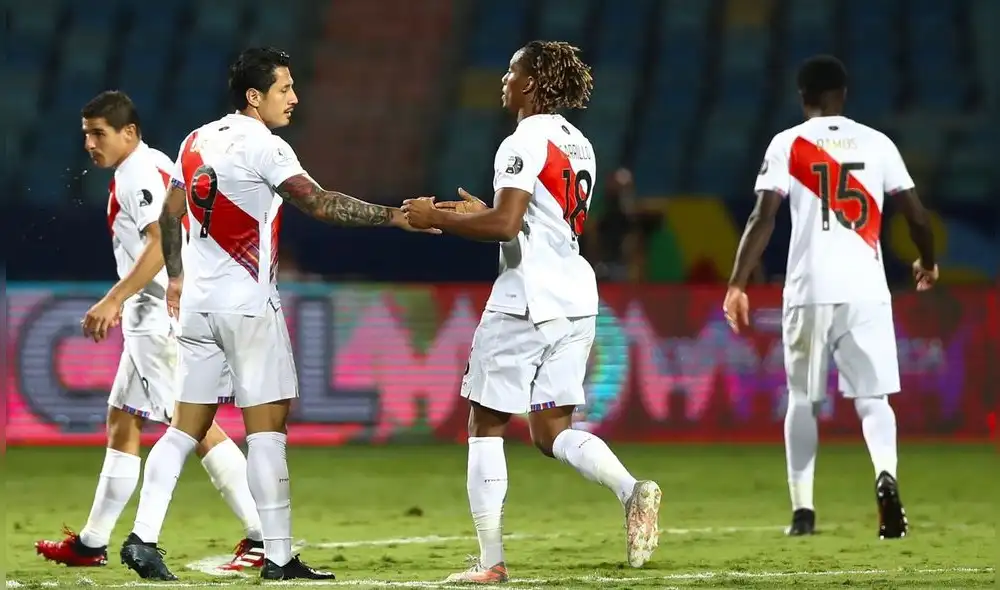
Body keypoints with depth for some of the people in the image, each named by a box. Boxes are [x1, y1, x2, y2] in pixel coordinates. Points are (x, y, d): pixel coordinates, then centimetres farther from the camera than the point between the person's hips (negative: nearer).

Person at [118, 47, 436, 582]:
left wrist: (176, 276, 31)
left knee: (187, 427, 9)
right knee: (266, 431, -4)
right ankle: (278, 557, -4)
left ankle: (142, 538, 2)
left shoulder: (196, 141, 11)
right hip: (247, 305, -7)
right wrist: (395, 217, -17)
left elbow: (169, 215, 19)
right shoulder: (263, 146, -11)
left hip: (198, 303, 7)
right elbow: (319, 203, -19)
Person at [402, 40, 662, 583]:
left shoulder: (525, 143, -13)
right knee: (552, 431, 10)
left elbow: (505, 225, -22)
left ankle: (490, 560, 3)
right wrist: (482, 213, 23)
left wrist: (437, 218, -10)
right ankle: (631, 490, -17)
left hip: (526, 300, -8)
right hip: (577, 297, 8)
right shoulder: (577, 144, 15)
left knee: (486, 424, 4)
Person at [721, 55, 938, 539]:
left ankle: (803, 509, 8)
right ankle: (886, 475, -27)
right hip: (866, 290, 1)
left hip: (809, 290, -1)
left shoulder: (788, 144, 3)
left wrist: (737, 285, -5)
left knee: (803, 400, 13)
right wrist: (927, 263, 27)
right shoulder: (877, 143, 8)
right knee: (872, 397, 2)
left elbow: (763, 218, -6)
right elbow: (916, 214, 9)